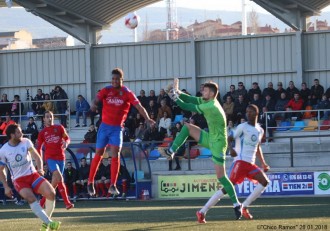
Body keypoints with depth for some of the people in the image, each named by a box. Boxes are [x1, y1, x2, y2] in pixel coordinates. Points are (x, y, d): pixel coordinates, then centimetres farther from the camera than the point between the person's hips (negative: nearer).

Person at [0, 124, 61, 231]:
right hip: (19, 180, -2)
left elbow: (36, 157, 2)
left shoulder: (26, 142, -2)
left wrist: (40, 168, -19)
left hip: (33, 174, 2)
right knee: (31, 198, -31)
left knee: (51, 193, -20)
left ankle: (46, 222, -2)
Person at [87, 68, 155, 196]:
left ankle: (113, 186, -12)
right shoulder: (106, 91, -1)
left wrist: (147, 118, -30)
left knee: (115, 154, -12)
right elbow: (97, 99, -18)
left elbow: (139, 106, -13)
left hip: (117, 128, -1)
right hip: (104, 126, 1)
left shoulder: (127, 93, -5)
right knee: (98, 154, 9)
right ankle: (90, 182, 22)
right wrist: (94, 104, -43)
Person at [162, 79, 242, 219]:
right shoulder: (207, 101, 2)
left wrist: (175, 97, -8)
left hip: (218, 142, -9)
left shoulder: (211, 106, -25)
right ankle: (171, 152, 10)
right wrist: (178, 92, -14)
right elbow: (191, 99, 2)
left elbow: (188, 107, -19)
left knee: (221, 176, -9)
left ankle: (236, 204, -3)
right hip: (211, 138, 9)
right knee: (187, 126, 6)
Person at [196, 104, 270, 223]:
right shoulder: (242, 127, -3)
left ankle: (244, 207, -3)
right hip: (240, 161, -7)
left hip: (251, 164, 7)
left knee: (264, 181, -11)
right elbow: (229, 139, -8)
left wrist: (263, 163, 21)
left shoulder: (260, 130, 15)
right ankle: (202, 212, -14)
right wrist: (230, 149, -29)